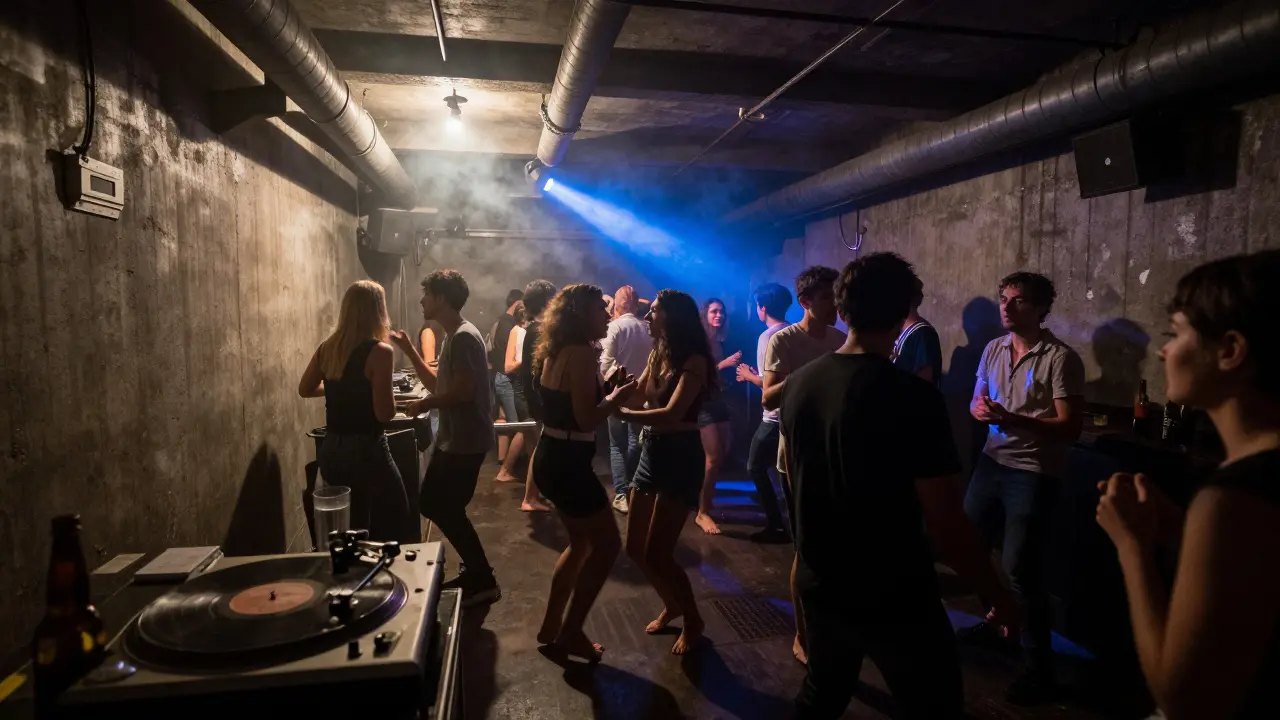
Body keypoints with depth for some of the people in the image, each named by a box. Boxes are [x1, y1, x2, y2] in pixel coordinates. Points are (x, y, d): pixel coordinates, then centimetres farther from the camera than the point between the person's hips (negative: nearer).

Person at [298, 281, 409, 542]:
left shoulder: (327, 348, 2)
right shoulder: (379, 351, -17)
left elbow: (305, 390, 18)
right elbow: (385, 413, -19)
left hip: (331, 451, 6)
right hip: (366, 452, -6)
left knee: (349, 530, 20)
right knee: (395, 516, 17)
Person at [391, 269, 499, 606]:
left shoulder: (464, 337, -19)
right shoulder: (452, 336, 13)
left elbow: (463, 391, -25)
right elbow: (438, 384, 16)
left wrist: (424, 405, -11)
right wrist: (409, 349, 13)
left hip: (466, 440, -11)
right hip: (453, 437, 11)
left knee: (446, 510, -2)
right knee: (432, 504, 16)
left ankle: (483, 580, 11)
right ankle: (476, 570, 25)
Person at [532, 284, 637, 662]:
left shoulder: (558, 351, 11)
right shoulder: (581, 353, -18)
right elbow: (587, 419, -23)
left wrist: (609, 392, 12)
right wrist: (618, 396, -9)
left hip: (552, 459, 10)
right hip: (567, 464, -10)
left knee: (582, 543, 22)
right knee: (607, 545, 5)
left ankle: (551, 627, 30)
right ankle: (570, 631, 15)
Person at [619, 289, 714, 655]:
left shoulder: (694, 361, -17)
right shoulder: (657, 354, 7)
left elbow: (672, 414, -28)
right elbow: (635, 400, 4)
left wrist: (621, 413, -28)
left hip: (680, 457, -8)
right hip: (652, 452, 8)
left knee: (657, 553, -4)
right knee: (635, 547, 13)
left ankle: (693, 621, 20)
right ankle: (671, 605, 37)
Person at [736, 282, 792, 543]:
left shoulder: (767, 336, -14)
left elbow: (768, 383, -18)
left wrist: (748, 376, 0)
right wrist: (756, 374, 19)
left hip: (776, 416, -8)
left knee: (756, 467, 5)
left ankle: (775, 525, 5)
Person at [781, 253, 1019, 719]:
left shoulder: (798, 384, -4)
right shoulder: (914, 397, -22)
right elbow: (946, 523, -20)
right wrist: (1000, 596, -6)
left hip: (820, 585, 6)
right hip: (895, 598, -5)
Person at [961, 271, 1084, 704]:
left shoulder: (1061, 359, -15)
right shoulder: (993, 349, 6)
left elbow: (1070, 428, -17)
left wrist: (1013, 418, -29)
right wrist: (980, 410, -10)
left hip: (1034, 472, -7)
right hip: (992, 461, 7)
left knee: (1019, 566, -6)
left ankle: (1040, 667, 12)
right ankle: (997, 620, 42)